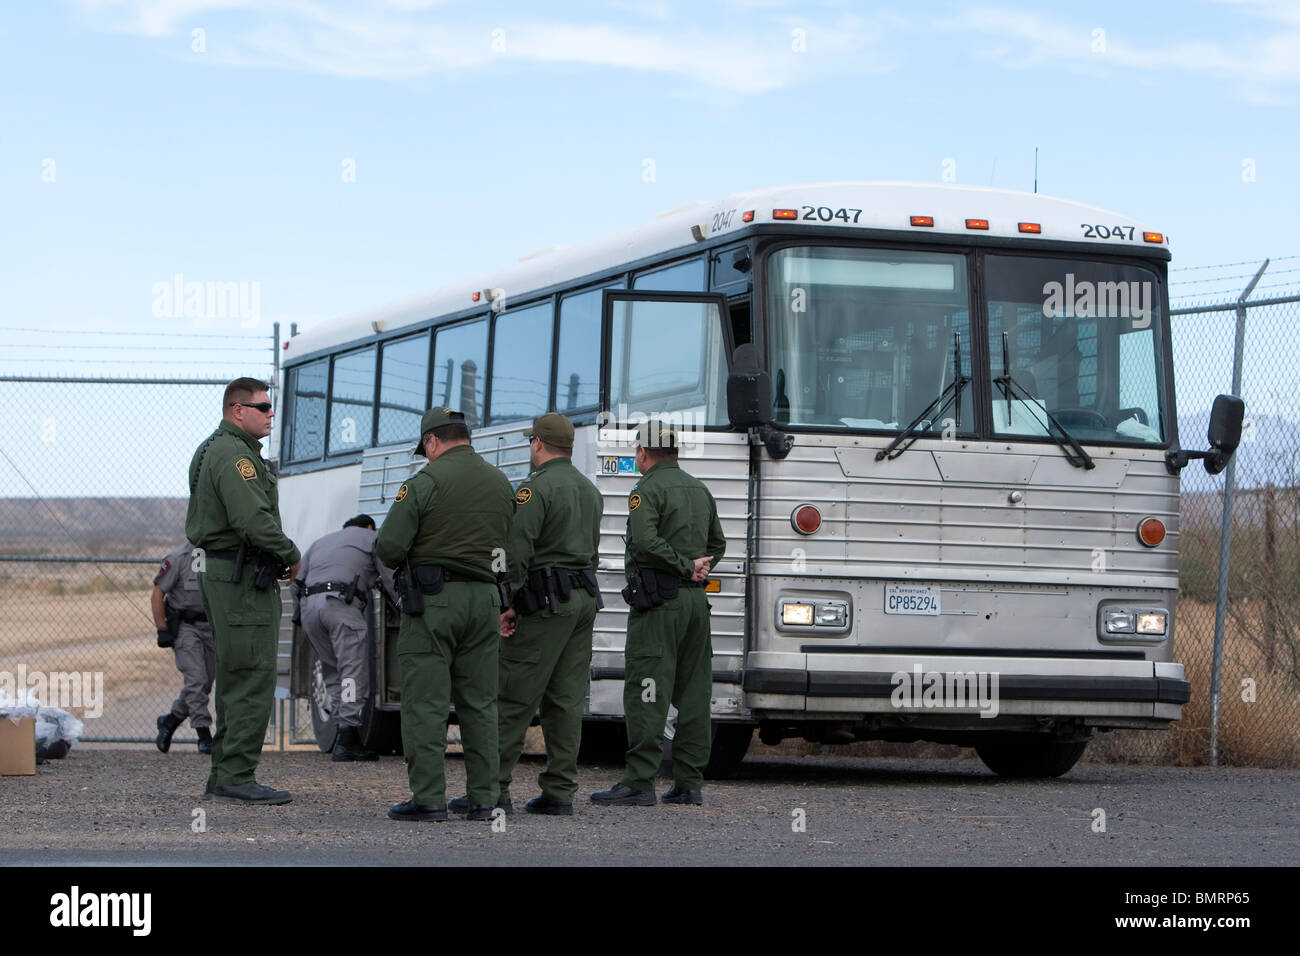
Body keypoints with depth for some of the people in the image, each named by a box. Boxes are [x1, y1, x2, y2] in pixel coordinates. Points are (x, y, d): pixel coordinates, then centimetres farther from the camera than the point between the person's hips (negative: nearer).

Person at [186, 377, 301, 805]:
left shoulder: (211, 450, 20)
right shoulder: (234, 454, -14)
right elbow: (254, 519, -25)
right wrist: (290, 555, -9)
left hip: (219, 573, 11)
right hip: (242, 578, -11)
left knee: (235, 678, 14)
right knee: (253, 677, -11)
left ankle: (223, 774, 16)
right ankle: (237, 777, -12)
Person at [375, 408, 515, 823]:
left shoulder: (427, 481, -8)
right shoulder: (501, 483, 12)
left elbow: (389, 545, -11)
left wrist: (405, 562, 10)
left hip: (433, 599, -6)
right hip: (485, 598, 6)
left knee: (425, 702, -3)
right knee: (479, 703, 10)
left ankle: (428, 797, -6)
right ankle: (483, 799, 9)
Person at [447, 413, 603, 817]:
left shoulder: (538, 487, -11)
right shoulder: (590, 490, 18)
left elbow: (517, 550, -17)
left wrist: (508, 603, -14)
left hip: (546, 600, -8)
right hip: (584, 600, 8)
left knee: (514, 699, -7)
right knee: (565, 700, 8)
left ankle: (493, 789, -8)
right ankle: (559, 792, 7)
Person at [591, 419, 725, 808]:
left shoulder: (648, 489, -8)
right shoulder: (700, 490, 18)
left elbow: (645, 541, -21)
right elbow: (718, 543, 26)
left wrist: (686, 567, -13)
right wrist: (697, 568, 10)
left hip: (659, 600, -8)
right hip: (697, 600, 8)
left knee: (646, 693, -8)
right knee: (693, 692, 9)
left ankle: (639, 782, -11)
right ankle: (689, 782, 10)